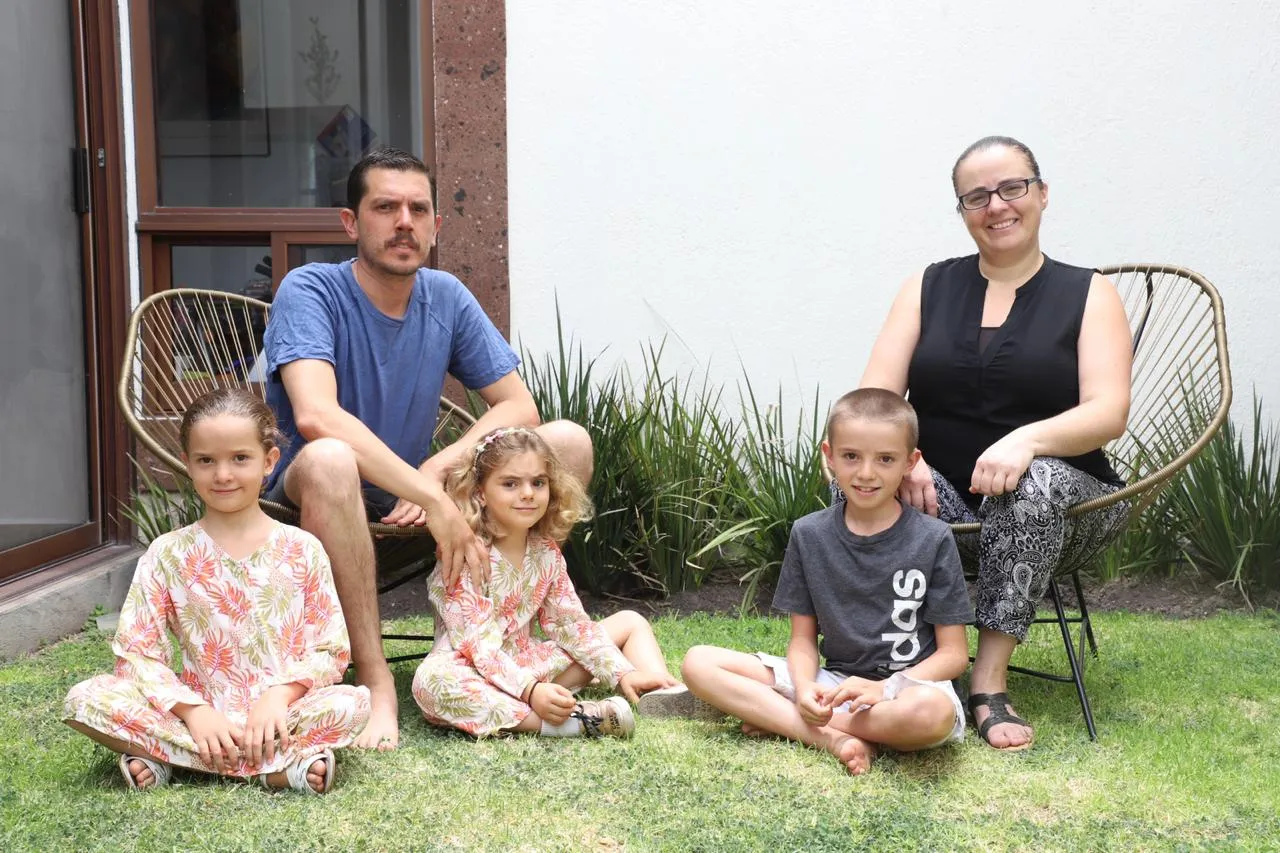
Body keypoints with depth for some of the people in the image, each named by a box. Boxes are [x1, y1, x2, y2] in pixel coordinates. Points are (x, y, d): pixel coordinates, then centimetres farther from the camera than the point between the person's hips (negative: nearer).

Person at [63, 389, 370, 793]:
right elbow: (136, 651, -3)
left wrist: (279, 694, -18)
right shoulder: (168, 554, 3)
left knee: (352, 703, -30)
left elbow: (330, 651, 0)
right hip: (200, 713, 1)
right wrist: (193, 710, -17)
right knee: (86, 698, -22)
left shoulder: (302, 550, 2)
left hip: (277, 713, 0)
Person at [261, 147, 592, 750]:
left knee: (569, 443, -9)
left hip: (410, 491, 6)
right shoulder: (311, 291, -15)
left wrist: (437, 469, -18)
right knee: (328, 460, -42)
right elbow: (315, 415, -33)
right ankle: (375, 678, -32)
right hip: (306, 496, -5)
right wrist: (433, 499, -36)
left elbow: (519, 406, 0)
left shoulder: (447, 299, 2)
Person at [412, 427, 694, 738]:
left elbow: (570, 622, 6)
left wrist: (624, 673, -5)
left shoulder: (546, 551, 3)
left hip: (529, 662, 7)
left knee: (631, 622, 9)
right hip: (476, 674, -7)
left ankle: (666, 700, -17)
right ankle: (566, 721, -46)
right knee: (432, 681, -43)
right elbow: (479, 645, -25)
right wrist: (530, 691, -39)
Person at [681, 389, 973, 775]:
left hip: (908, 685, -3)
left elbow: (953, 653, -5)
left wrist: (884, 688, -21)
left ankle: (777, 719, -20)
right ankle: (833, 739, -22)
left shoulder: (933, 540, -6)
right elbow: (803, 637, 6)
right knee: (699, 663, -13)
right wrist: (804, 687, -16)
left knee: (931, 711, -41)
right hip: (833, 682, 3)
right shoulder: (809, 535, 2)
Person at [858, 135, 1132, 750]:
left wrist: (1027, 440, -29)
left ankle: (990, 677, -29)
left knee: (1034, 480, -37)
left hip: (1059, 495, -1)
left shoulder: (1088, 295, 7)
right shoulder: (928, 289, 12)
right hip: (941, 497, 2)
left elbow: (1108, 413, -9)